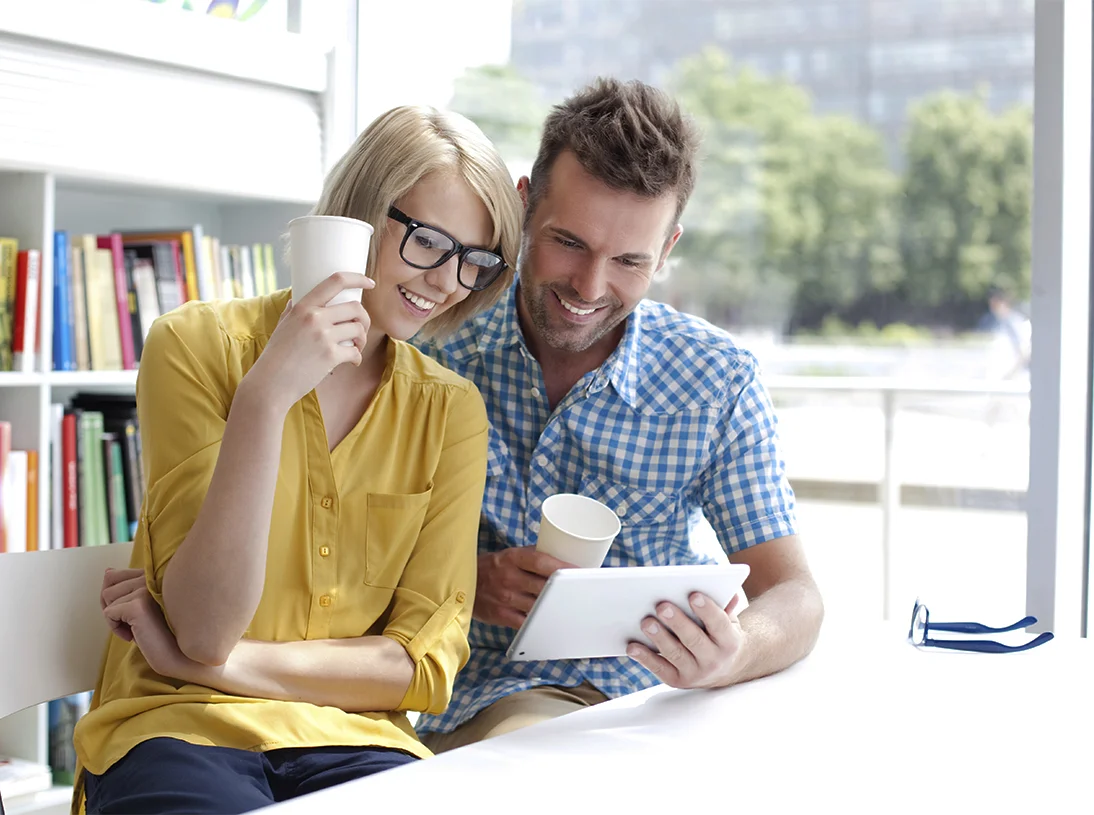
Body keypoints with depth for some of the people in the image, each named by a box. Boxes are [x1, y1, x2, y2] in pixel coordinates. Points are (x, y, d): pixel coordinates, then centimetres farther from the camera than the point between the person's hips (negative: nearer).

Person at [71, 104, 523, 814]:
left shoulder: (452, 410, 8)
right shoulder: (197, 345, -2)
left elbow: (427, 665, 1)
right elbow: (207, 629, -11)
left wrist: (198, 662, -8)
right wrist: (266, 396, -22)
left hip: (351, 740, 4)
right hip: (181, 727, -3)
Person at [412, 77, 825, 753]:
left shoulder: (718, 379, 0)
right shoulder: (433, 349, -3)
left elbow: (793, 596, -2)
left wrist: (735, 653, -26)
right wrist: (469, 581, -17)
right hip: (494, 692, -1)